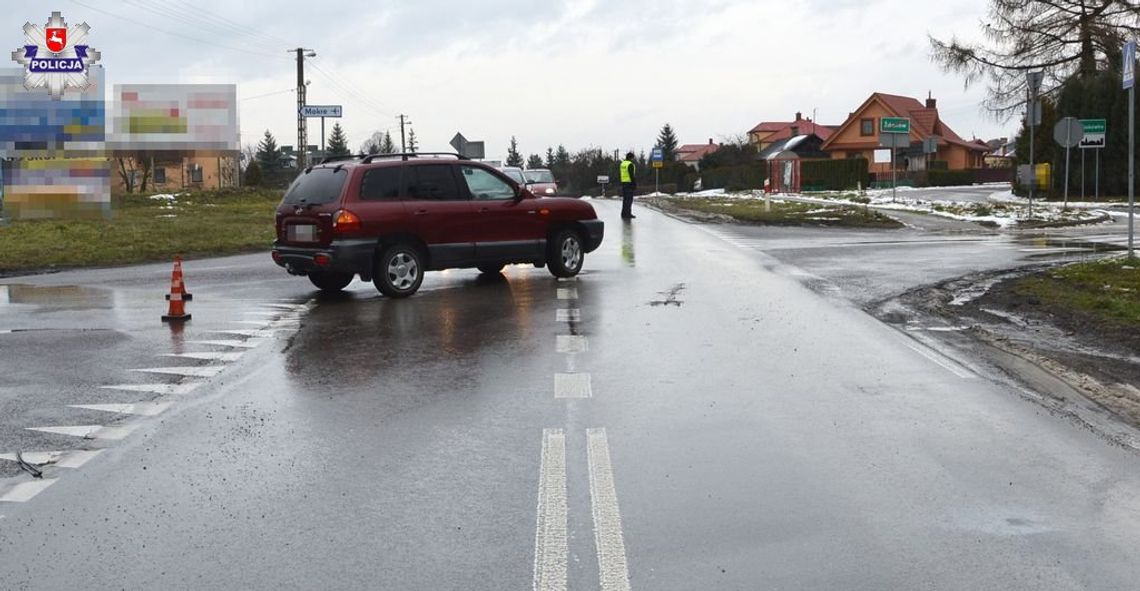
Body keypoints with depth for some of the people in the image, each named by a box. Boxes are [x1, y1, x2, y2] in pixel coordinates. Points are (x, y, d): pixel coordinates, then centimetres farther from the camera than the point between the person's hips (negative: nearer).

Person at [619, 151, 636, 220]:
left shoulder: (622, 163, 14)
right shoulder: (630, 164, -14)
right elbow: (632, 176, -17)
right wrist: (635, 185, -13)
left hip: (623, 183, 9)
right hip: (629, 183, -9)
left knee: (625, 199, 14)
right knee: (629, 199, -7)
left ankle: (624, 214, 19)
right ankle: (626, 214, -9)